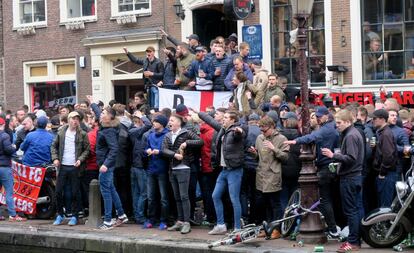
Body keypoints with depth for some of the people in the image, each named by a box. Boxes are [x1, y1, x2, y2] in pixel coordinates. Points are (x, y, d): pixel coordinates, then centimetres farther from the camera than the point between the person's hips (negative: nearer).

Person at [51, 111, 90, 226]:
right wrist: (55, 158, 0)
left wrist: (80, 159, -14)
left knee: (75, 193, 2)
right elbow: (54, 146, 14)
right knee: (58, 191, 4)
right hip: (63, 166, 3)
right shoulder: (61, 132, 6)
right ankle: (60, 214, 18)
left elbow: (86, 149, 0)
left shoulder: (82, 134, -1)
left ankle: (74, 216, 12)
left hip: (75, 167, -3)